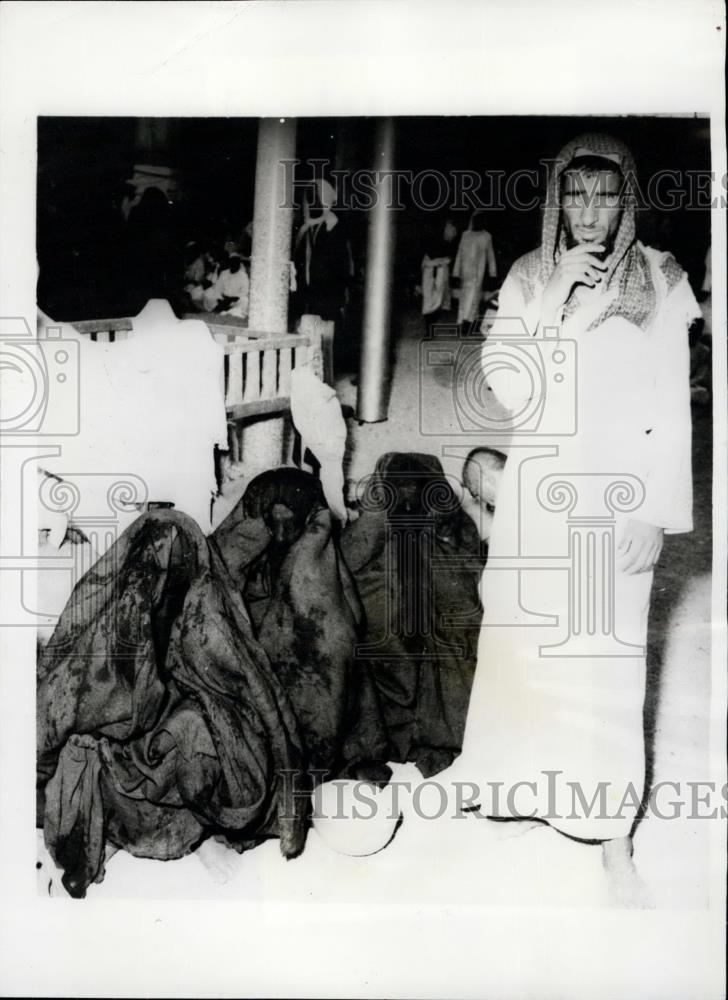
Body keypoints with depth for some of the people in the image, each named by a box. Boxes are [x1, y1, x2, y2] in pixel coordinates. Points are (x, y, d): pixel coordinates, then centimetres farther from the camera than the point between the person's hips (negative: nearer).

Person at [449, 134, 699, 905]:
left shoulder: (661, 281, 0)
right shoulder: (528, 278, 4)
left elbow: (672, 408, -1)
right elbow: (508, 391, -4)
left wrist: (658, 516, -6)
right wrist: (552, 302, -13)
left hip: (616, 495, -2)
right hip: (537, 488, 2)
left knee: (608, 662, -1)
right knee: (521, 645, 10)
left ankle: (614, 839, 13)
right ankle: (523, 783, 33)